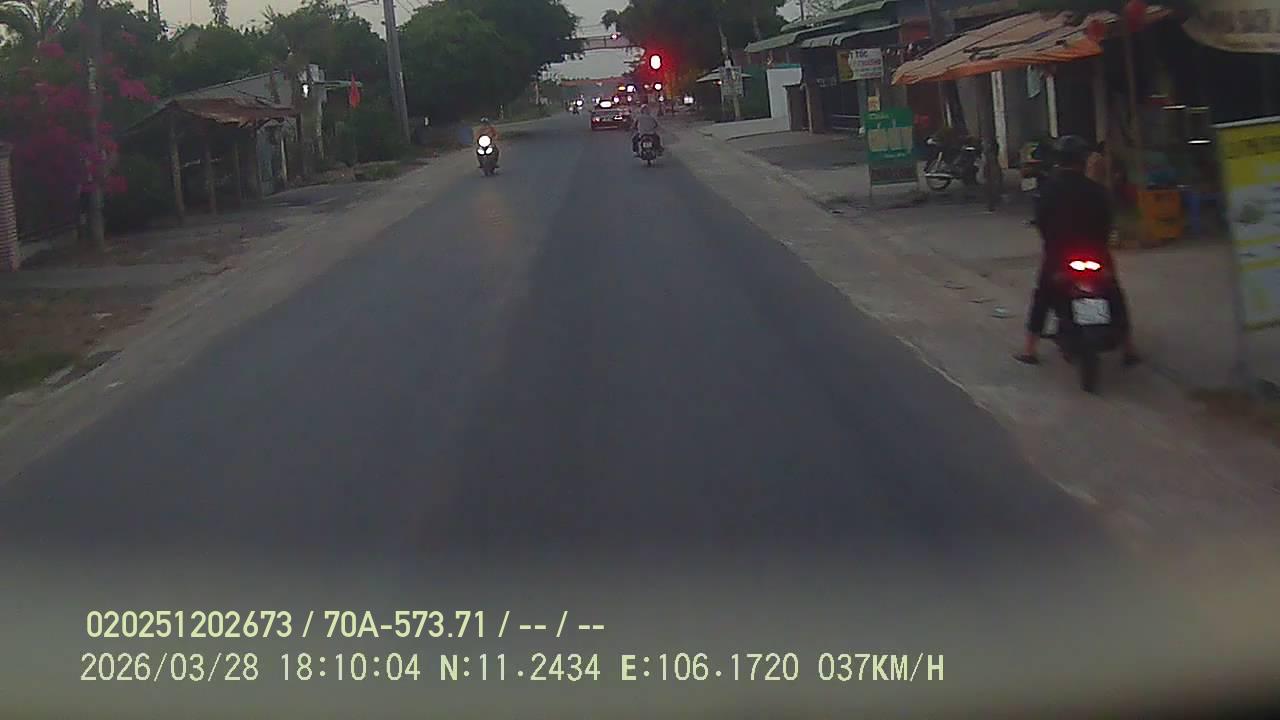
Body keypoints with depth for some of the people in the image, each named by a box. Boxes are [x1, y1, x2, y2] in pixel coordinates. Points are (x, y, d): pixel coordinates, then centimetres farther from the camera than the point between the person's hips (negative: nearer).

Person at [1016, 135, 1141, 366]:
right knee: (1115, 296, 14)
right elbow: (1107, 220, -1)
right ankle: (1129, 349, 13)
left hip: (1058, 252, 0)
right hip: (1095, 251, 0)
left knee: (1042, 298, 13)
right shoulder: (1095, 190, -7)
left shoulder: (1049, 188, -6)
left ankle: (1029, 349, 10)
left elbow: (1040, 219, -3)